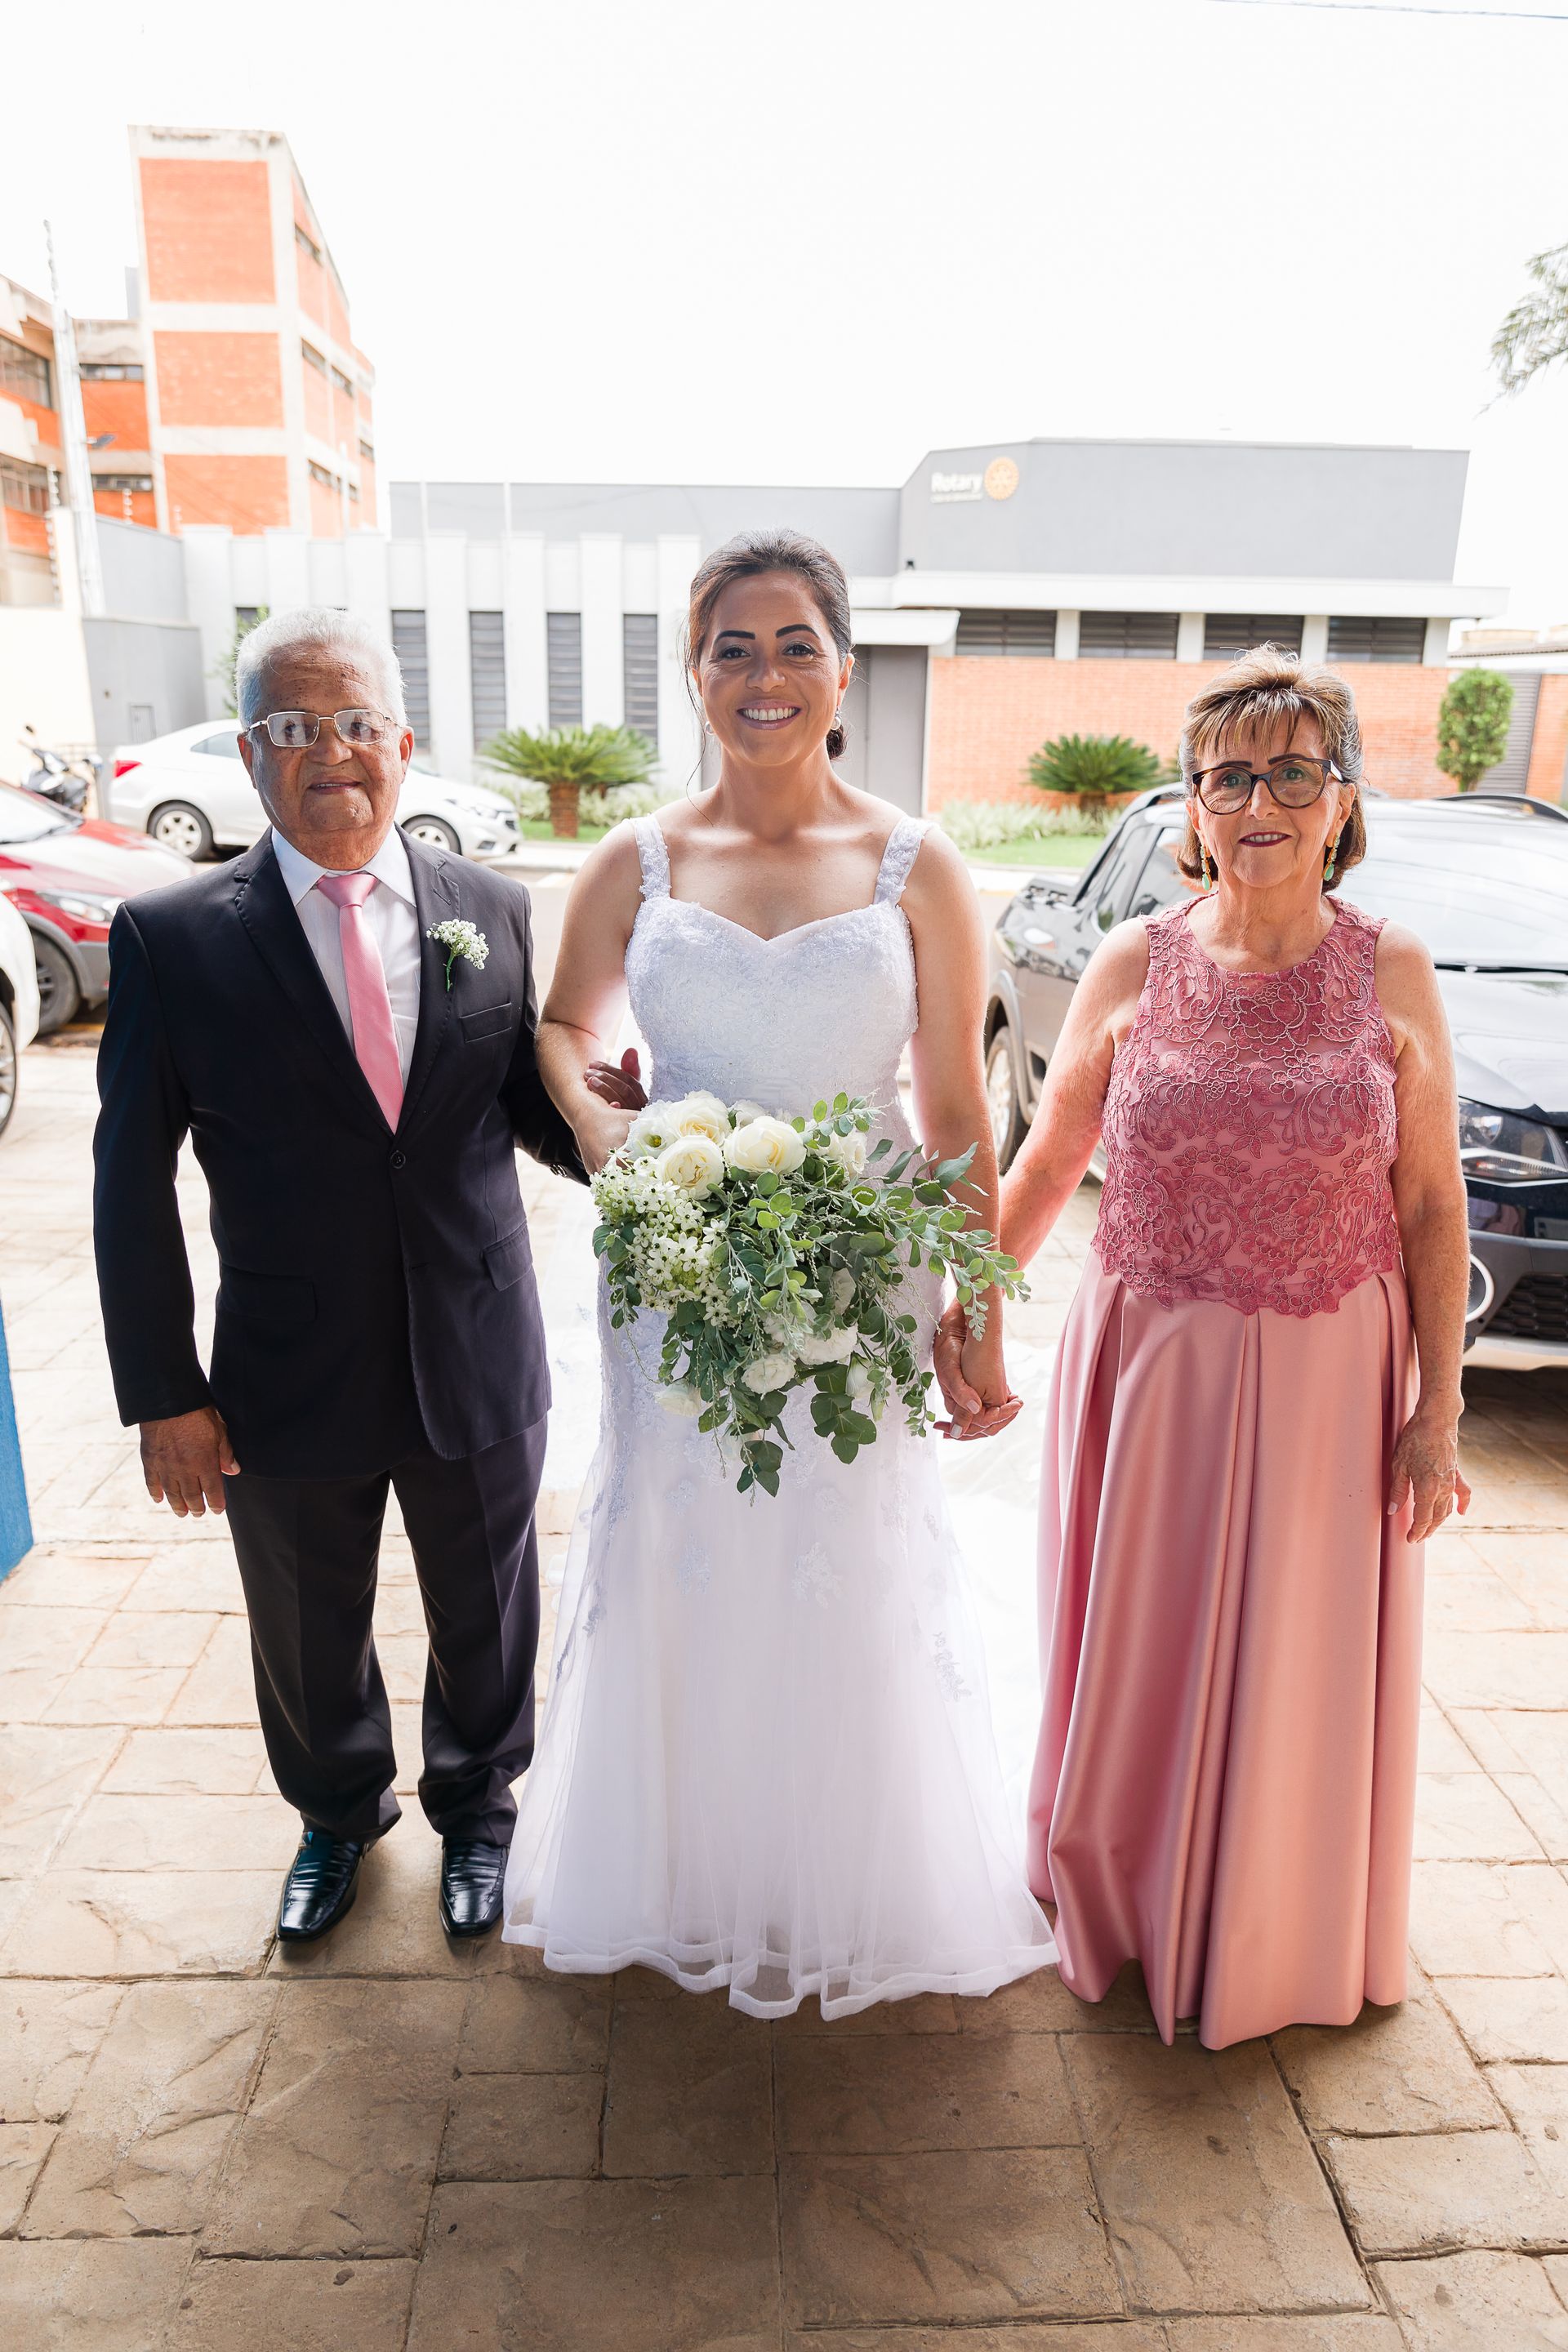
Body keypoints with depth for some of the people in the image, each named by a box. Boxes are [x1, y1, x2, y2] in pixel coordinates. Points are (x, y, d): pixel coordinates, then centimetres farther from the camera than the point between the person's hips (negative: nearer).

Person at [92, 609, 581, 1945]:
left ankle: (476, 1808, 52)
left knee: (483, 1621, 22)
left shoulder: (498, 914, -4)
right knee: (309, 1639, 23)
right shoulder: (174, 939, -9)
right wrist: (162, 1395, -6)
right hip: (289, 1385, 0)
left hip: (479, 1368, 1)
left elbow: (538, 1110, 1)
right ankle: (339, 1813, 55)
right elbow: (133, 1183, -6)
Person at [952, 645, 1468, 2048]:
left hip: (1325, 1381, 0)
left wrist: (1437, 1411, -4)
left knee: (1296, 1666, 16)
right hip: (1150, 1367, 1)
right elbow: (1047, 1160, 3)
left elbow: (1434, 1208, -2)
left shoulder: (1392, 976, -5)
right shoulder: (1135, 968, -4)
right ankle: (1125, 1895, 45)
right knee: (1135, 1648, 16)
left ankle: (1271, 1939, 45)